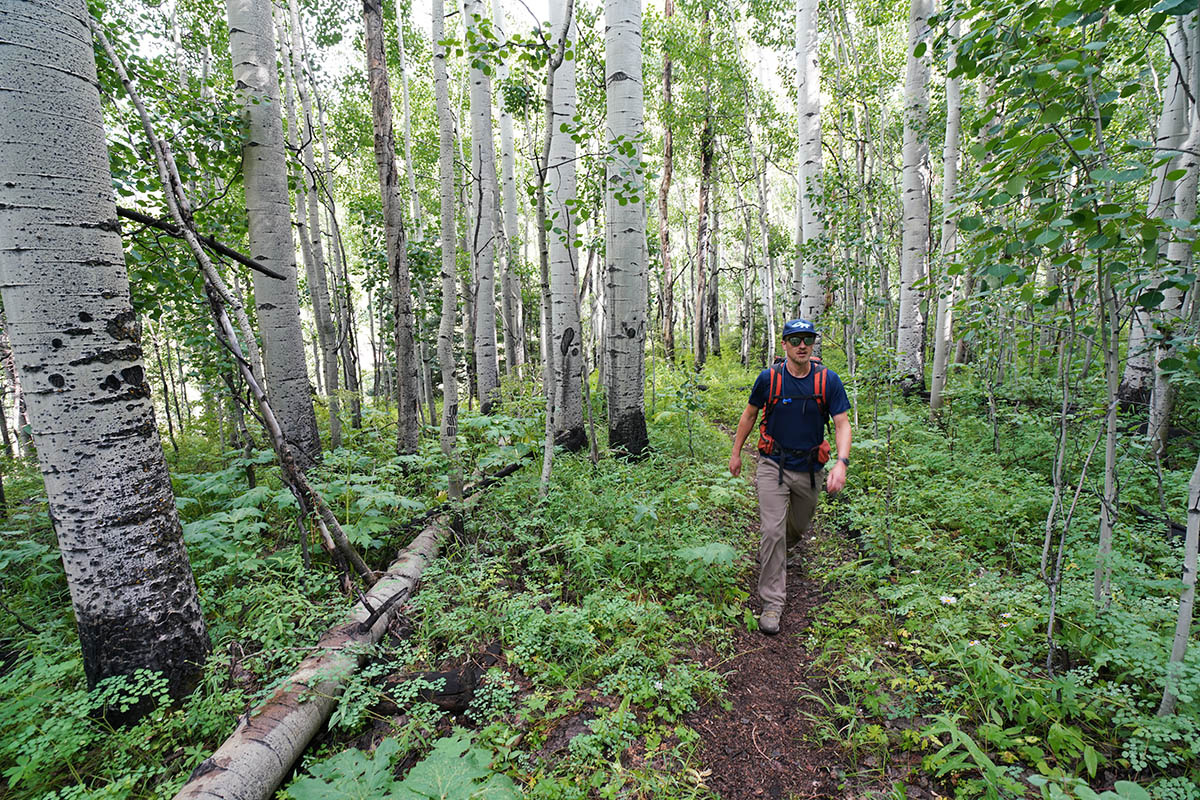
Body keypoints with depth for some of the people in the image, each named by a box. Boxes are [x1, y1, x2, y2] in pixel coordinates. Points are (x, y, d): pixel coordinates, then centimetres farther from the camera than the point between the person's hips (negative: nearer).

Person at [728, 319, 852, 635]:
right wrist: (736, 452, 7)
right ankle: (772, 603, 2)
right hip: (774, 464, -2)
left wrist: (841, 463, -26)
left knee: (798, 527, 21)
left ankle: (770, 554, 55)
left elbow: (842, 423, -9)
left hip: (810, 469, 2)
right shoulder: (769, 378, -10)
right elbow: (750, 414, 5)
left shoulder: (828, 380, -9)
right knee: (773, 531, -9)